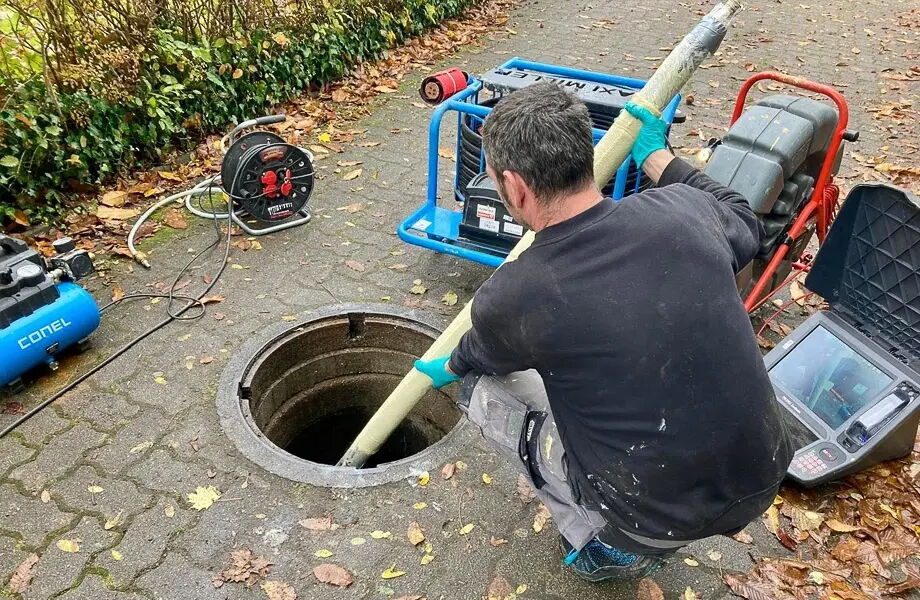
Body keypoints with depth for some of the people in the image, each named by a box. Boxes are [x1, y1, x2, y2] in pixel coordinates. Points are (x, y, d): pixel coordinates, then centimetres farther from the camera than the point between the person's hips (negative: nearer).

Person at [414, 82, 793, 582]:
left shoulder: (511, 297, -22)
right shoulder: (681, 209, -12)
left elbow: (478, 357, 5)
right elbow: (744, 226, 14)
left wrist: (449, 368, 29)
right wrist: (657, 157, 23)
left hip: (662, 517, -5)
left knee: (481, 387, 8)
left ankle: (610, 546, 13)